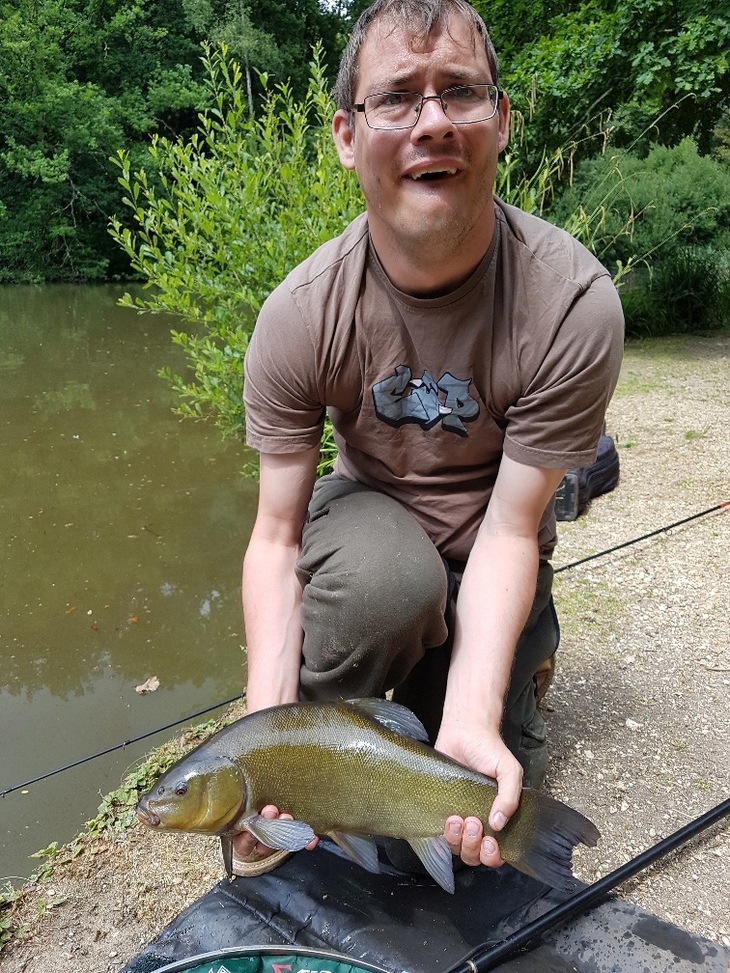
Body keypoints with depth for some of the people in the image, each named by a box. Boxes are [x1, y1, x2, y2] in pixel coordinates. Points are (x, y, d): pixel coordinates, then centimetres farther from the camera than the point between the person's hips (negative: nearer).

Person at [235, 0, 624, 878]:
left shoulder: (574, 304, -26)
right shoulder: (299, 315, -22)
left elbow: (510, 530, -24)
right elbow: (276, 536, -20)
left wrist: (472, 720, -37)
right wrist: (267, 731, -33)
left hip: (488, 539, 0)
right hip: (369, 507, 0)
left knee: (494, 797, -6)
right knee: (384, 573, -36)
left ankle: (527, 643, 26)